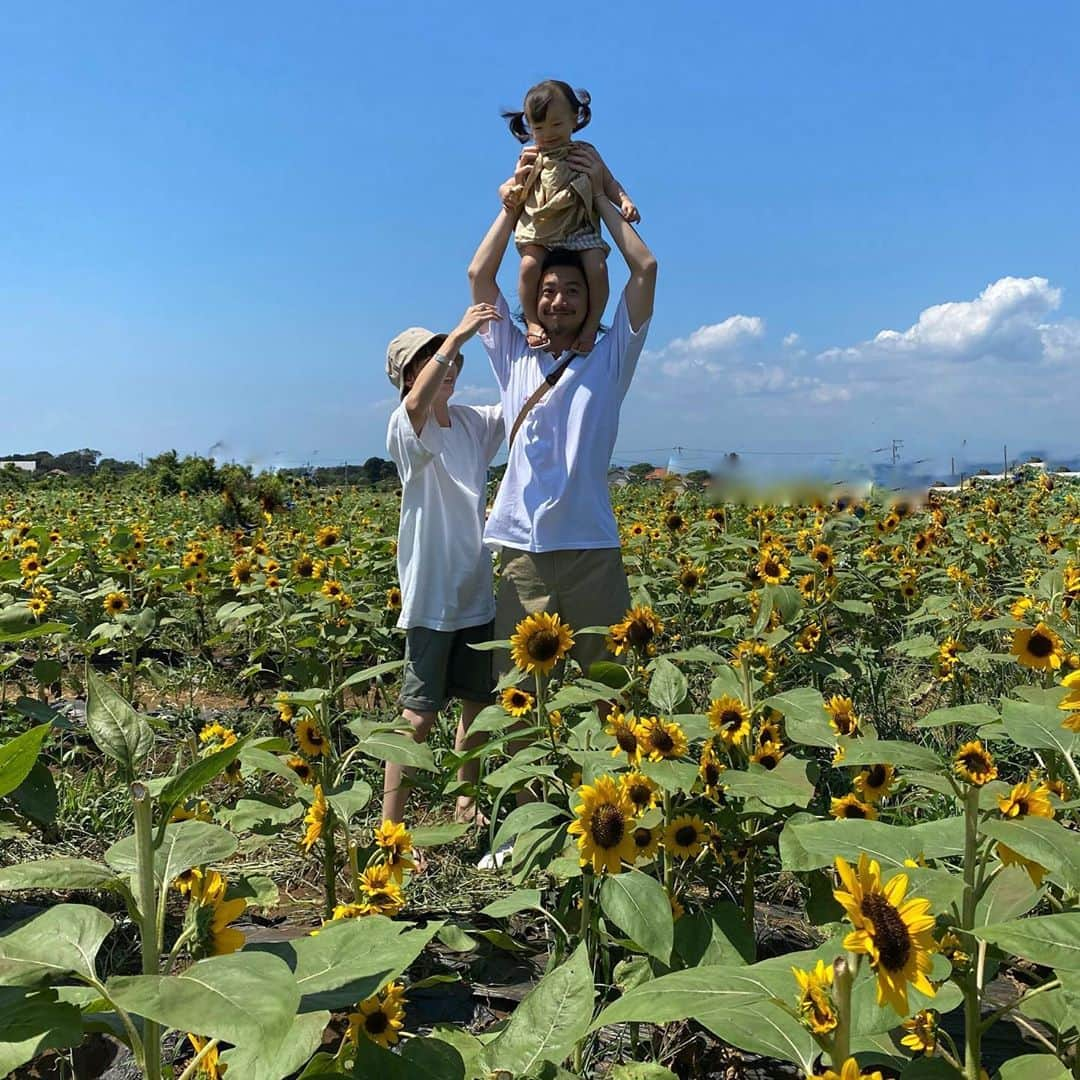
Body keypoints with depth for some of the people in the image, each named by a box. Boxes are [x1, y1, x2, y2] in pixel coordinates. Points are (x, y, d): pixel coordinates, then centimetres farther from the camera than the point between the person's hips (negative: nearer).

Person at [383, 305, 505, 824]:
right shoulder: (406, 429, -11)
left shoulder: (474, 422, 8)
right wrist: (458, 333, -34)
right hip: (431, 598, -7)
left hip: (478, 594, 7)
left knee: (478, 703, 17)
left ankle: (466, 806, 36)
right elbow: (417, 403, -34)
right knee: (418, 716, -3)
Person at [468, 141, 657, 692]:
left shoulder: (609, 360, 10)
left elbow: (645, 268, 3)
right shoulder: (514, 358, 15)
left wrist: (599, 195, 8)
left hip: (592, 548, -1)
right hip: (522, 549, 1)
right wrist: (513, 204, 11)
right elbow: (479, 275, 12)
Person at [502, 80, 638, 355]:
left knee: (597, 267, -24)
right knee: (529, 265, -27)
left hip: (579, 229, 0)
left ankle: (592, 324, -8)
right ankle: (532, 322, -10)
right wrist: (510, 193, -4)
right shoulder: (531, 159, 15)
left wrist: (624, 200, -7)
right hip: (537, 230, 0)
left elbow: (608, 183, 13)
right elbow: (510, 186, 21)